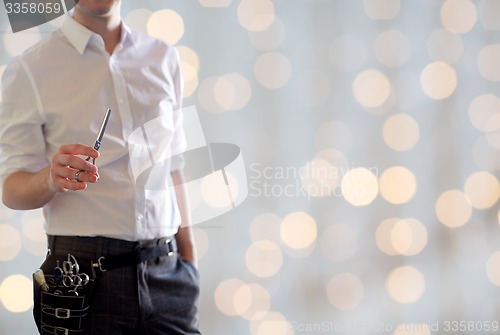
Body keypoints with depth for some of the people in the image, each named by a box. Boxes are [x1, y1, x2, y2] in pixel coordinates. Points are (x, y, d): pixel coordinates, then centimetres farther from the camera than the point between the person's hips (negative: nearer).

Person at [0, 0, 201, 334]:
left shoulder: (163, 57, 11)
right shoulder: (27, 71, -1)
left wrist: (189, 257, 11)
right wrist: (51, 178, -25)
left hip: (166, 271, 3)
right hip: (84, 273, -3)